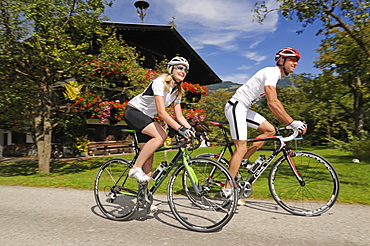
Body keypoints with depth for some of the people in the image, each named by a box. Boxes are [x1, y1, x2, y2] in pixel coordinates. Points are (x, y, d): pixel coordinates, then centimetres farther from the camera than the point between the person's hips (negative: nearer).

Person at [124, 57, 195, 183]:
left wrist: (192, 130, -11)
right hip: (133, 112, -8)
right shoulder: (160, 82, -22)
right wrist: (180, 129, -38)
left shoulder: (177, 91, 3)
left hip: (146, 118, 8)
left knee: (149, 156, 1)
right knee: (161, 136, -29)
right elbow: (161, 112, -31)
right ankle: (135, 169, -17)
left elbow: (179, 116, 2)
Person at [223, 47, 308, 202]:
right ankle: (228, 189, -2)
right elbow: (272, 103, -26)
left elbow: (276, 102, 20)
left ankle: (243, 160, 10)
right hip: (236, 107, -10)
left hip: (243, 109, 10)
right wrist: (292, 123, -24)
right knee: (241, 148, -10)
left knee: (270, 130, 4)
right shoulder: (271, 73, -16)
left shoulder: (276, 75, 16)